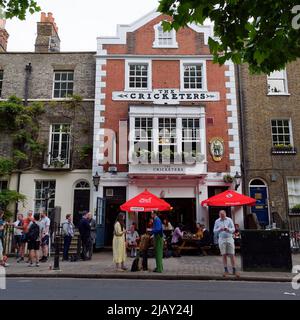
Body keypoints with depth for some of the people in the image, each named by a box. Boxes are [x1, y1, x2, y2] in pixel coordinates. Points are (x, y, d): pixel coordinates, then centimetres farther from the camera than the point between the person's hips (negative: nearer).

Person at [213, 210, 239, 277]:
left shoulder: (229, 220, 2)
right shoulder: (217, 221, 4)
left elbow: (233, 229, 0)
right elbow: (214, 230, 5)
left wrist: (228, 229, -21)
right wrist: (219, 229, -15)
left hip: (229, 238, -1)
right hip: (222, 239, 1)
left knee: (232, 255, -1)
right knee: (224, 255, 3)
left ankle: (234, 270, 6)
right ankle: (226, 270, 12)